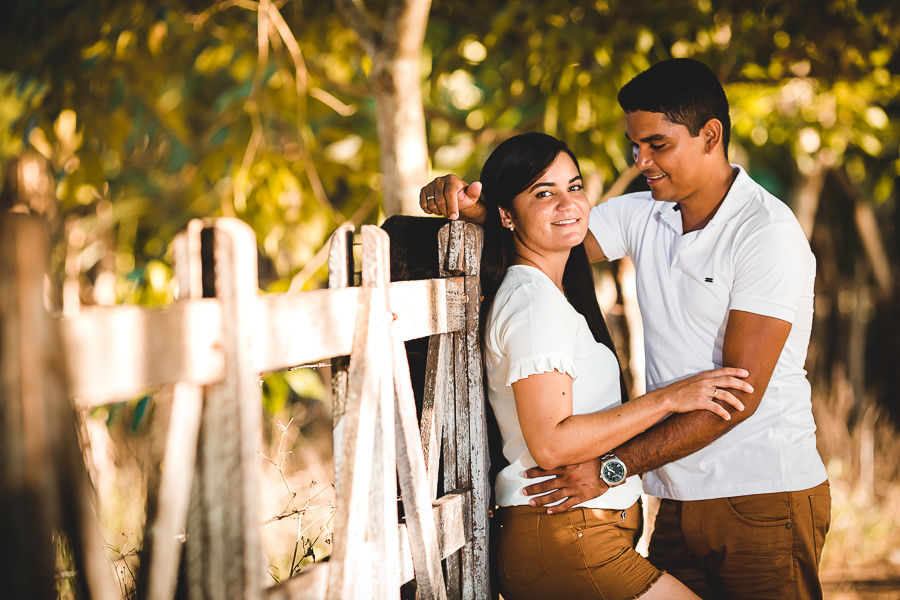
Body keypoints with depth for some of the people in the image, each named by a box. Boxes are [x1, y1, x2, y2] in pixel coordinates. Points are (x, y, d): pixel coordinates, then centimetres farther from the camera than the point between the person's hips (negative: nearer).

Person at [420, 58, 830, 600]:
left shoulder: (768, 233, -13)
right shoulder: (643, 216, 8)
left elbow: (738, 394, -19)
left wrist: (612, 468, -21)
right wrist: (469, 204, -10)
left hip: (766, 498, -6)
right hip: (682, 502, 6)